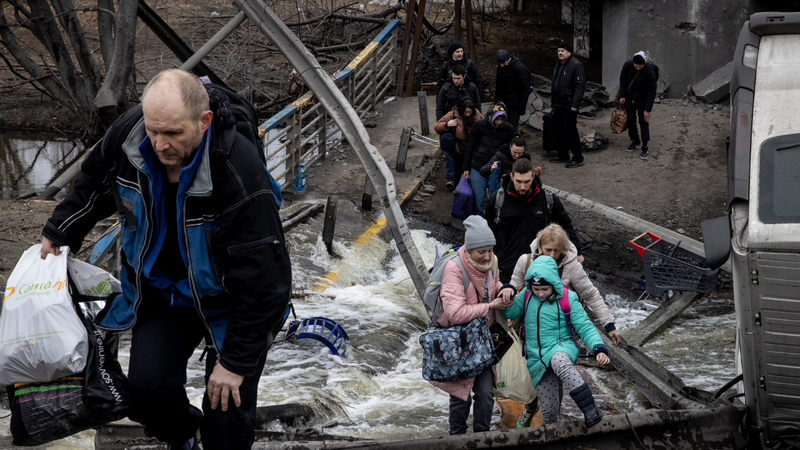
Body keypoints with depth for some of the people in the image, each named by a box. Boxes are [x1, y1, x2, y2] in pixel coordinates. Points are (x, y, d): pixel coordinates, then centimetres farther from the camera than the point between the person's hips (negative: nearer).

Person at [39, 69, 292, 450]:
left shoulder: (240, 176, -37)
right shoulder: (127, 135, -20)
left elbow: (265, 282, -30)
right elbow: (94, 185, 8)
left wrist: (236, 361, -25)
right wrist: (59, 233, 9)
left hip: (227, 303, -4)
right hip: (159, 291, 5)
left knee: (226, 411, -7)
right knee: (145, 389, -5)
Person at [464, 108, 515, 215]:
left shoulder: (509, 129, 0)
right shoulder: (479, 125, -3)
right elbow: (471, 146, 6)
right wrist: (466, 168, 6)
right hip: (477, 167, -1)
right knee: (479, 199, -3)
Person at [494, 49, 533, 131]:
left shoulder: (520, 68, -18)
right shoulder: (500, 66, 2)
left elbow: (525, 88, -15)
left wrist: (522, 107, -16)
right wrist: (496, 100, 17)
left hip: (514, 103, -6)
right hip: (503, 100, 6)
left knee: (513, 128, -3)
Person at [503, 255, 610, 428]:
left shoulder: (568, 299, -5)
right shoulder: (527, 296, 6)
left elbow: (585, 327, -6)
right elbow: (509, 313, 8)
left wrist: (599, 349, -21)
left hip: (562, 347, -4)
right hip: (537, 358, 4)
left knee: (559, 361, -43)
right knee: (549, 408, -6)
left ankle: (591, 412, -47)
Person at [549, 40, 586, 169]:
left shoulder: (576, 65, -13)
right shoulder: (558, 65, 16)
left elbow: (580, 85, -19)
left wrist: (575, 104, -24)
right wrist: (553, 104, 23)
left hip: (568, 106, -9)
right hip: (558, 105, 9)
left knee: (570, 131, -7)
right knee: (558, 130, 14)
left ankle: (577, 158, -1)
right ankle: (563, 155, 26)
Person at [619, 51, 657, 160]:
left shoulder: (650, 71, -26)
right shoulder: (628, 65, -16)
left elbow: (651, 92, -21)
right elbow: (623, 80, 2)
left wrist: (648, 110, -22)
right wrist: (622, 96, -3)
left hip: (643, 100, -4)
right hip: (629, 98, 4)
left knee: (644, 122, -3)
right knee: (630, 120, 8)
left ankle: (644, 148, 3)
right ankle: (636, 142, 27)